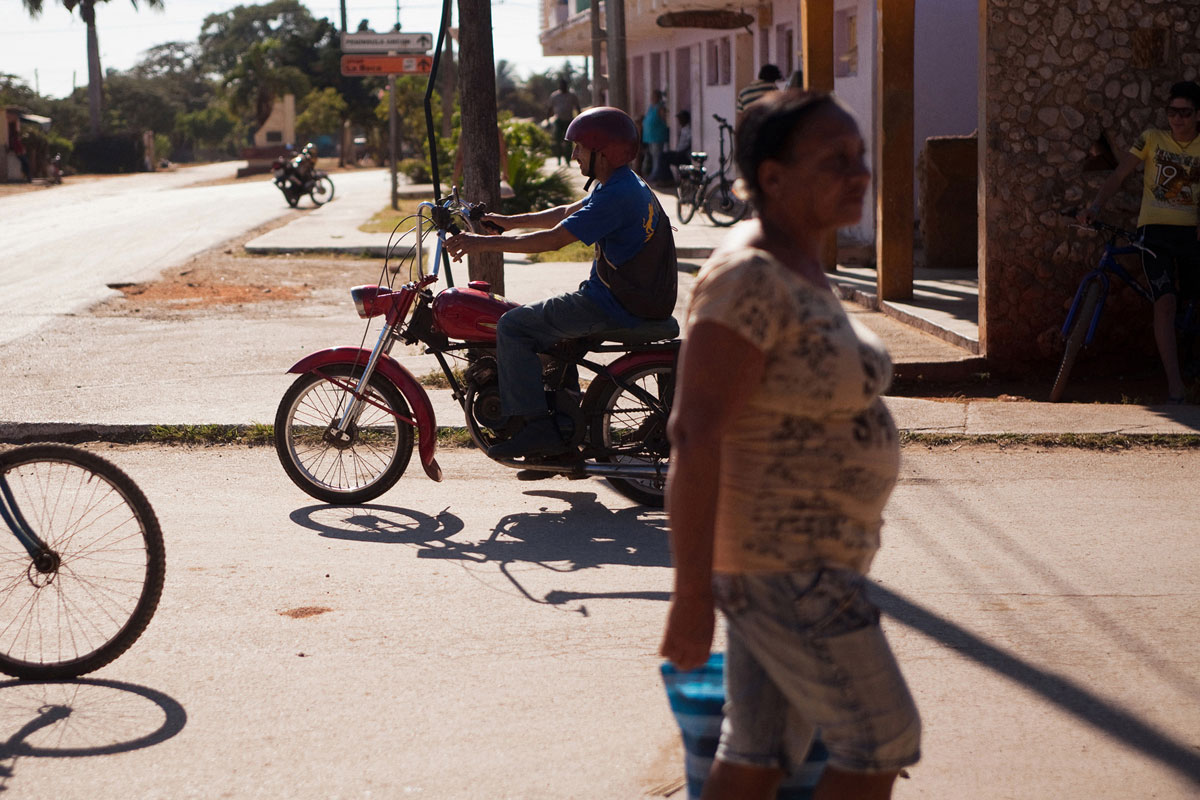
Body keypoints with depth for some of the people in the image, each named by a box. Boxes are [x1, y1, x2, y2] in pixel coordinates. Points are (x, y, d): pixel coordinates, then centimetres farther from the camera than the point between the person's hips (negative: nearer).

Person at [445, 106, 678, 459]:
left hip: (616, 306, -11)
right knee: (550, 327, 28)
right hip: (642, 298, 11)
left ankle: (537, 429, -10)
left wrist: (484, 243, -18)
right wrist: (510, 221, 26)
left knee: (513, 327, -9)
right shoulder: (629, 185, 12)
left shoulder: (616, 196, -20)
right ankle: (564, 431, 28)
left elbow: (554, 239, -23)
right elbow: (567, 213, 25)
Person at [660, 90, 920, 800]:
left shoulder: (801, 268, 9)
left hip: (809, 553, 9)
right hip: (779, 563, -9)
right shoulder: (748, 280, -22)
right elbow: (694, 435, -25)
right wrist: (692, 596, -25)